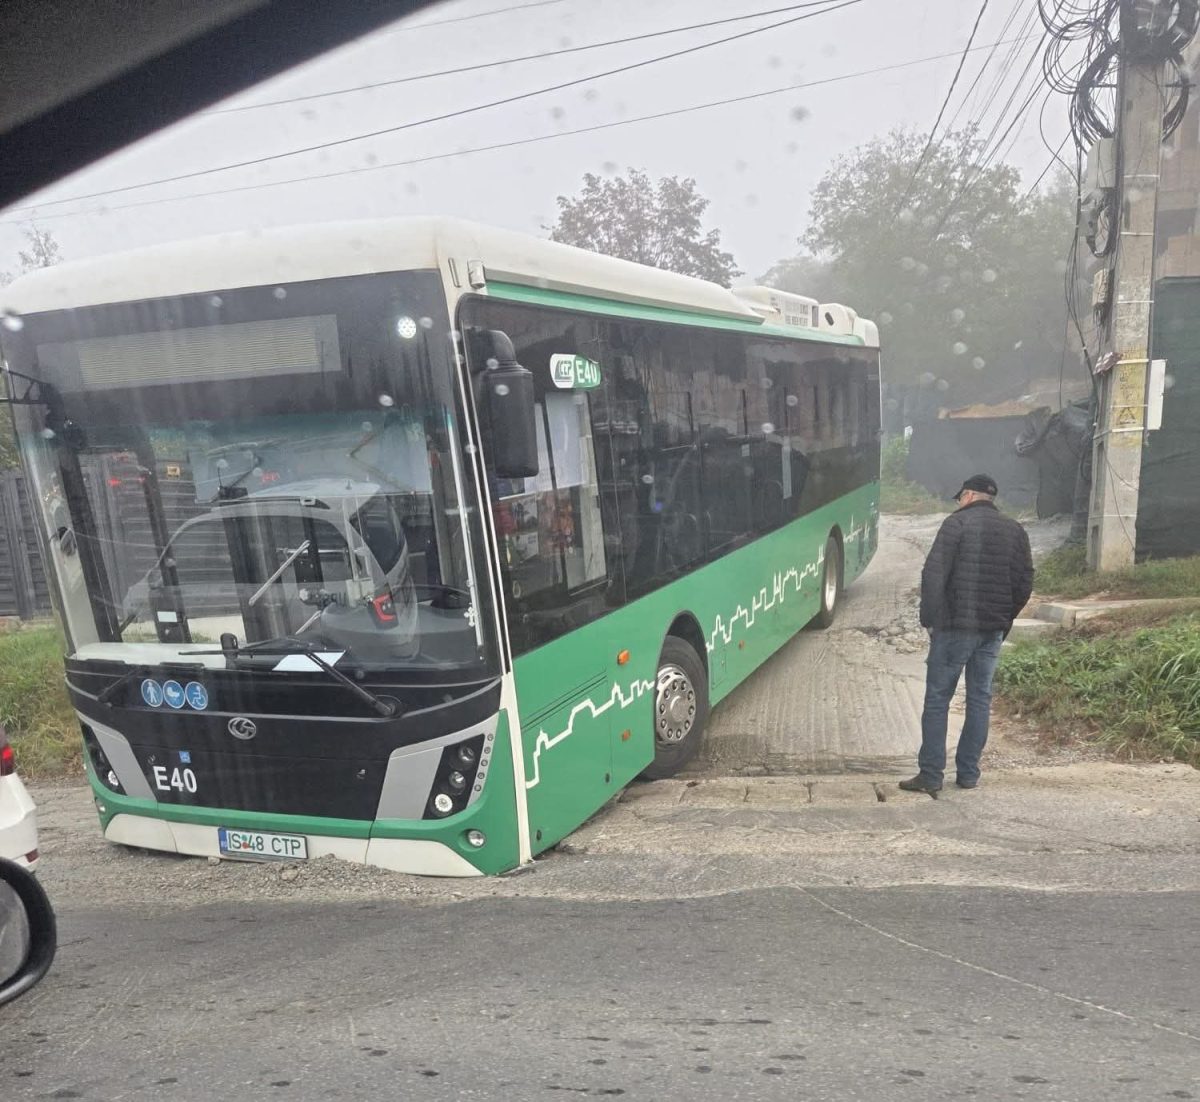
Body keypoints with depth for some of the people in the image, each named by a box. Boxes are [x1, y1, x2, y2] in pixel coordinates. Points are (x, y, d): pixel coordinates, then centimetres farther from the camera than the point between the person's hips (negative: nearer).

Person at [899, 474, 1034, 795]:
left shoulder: (957, 523, -7)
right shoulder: (1015, 530, 11)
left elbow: (933, 575, -14)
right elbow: (1025, 582, 12)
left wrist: (929, 619, -6)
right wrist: (1005, 619, 19)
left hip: (955, 627, -5)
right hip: (993, 630, 6)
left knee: (937, 699, 0)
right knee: (980, 699, 12)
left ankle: (931, 775, 1)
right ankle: (968, 773, 17)